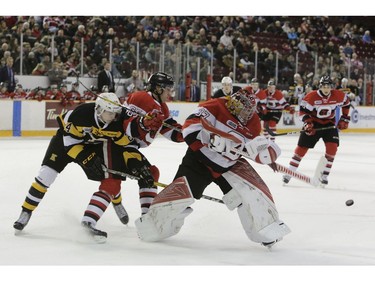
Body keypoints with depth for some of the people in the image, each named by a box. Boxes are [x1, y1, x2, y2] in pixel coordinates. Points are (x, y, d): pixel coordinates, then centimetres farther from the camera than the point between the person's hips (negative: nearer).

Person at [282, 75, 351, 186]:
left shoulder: (339, 96, -11)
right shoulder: (311, 97, -19)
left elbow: (346, 103, 9)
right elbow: (303, 111, -14)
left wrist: (344, 119, 6)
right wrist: (307, 123, -26)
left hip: (329, 123, 2)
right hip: (313, 123, -2)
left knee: (332, 146, -16)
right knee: (302, 147, -4)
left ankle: (324, 175, -5)